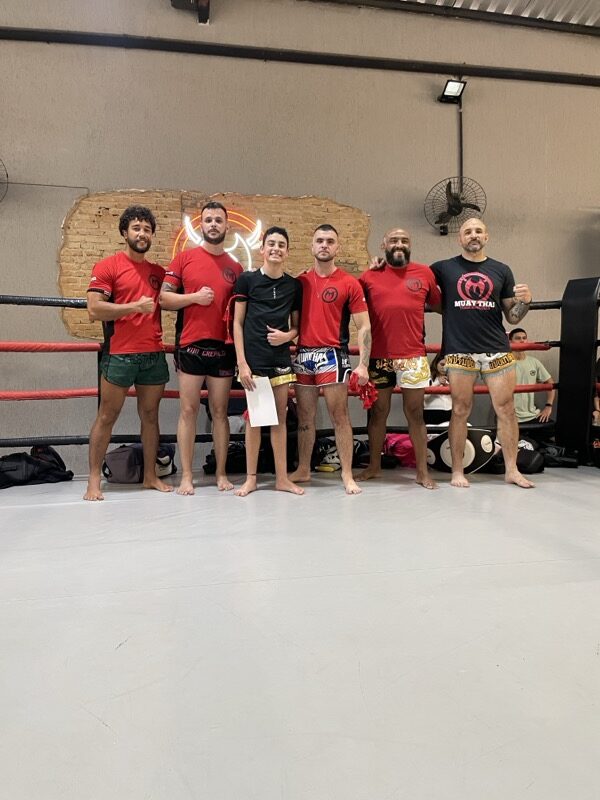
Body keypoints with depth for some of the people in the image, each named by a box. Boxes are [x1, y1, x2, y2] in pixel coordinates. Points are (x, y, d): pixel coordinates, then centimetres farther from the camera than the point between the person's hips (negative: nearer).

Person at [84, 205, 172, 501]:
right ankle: (94, 480, 7)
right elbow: (94, 310, -10)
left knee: (150, 415, 9)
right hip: (119, 354, -5)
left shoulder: (158, 272, 15)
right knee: (107, 416, 0)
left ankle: (150, 476, 18)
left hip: (154, 354, 5)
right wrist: (134, 307, -16)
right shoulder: (107, 266, -1)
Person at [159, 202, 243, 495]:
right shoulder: (184, 258, 5)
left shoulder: (235, 267, 12)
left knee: (220, 411, 7)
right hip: (190, 345, -2)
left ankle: (221, 473, 15)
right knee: (188, 410, 0)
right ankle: (186, 476, 7)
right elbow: (164, 298, 1)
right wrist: (194, 297, -13)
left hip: (223, 347, 2)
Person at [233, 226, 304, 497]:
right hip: (254, 359, -3)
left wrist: (287, 335, -9)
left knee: (280, 417, 7)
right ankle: (251, 477, 14)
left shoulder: (294, 285, 8)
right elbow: (237, 323, -2)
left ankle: (282, 477, 16)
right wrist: (242, 363, -9)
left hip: (281, 359, 3)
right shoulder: (247, 279, -1)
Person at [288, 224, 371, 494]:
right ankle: (303, 470, 22)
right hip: (303, 355, 4)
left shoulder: (349, 283, 0)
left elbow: (364, 326, -3)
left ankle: (347, 475, 4)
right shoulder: (300, 281, 10)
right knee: (305, 418, 11)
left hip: (333, 356, -4)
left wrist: (363, 364, -10)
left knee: (340, 417, -3)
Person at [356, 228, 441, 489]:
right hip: (379, 357, 1)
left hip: (413, 357, 0)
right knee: (378, 413, 11)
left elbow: (438, 304, 15)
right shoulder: (369, 276, 5)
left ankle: (422, 471, 14)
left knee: (415, 413, 5)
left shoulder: (425, 273, 6)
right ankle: (374, 466, 25)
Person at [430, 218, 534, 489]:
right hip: (460, 352, -2)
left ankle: (511, 470, 14)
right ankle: (457, 470, 14)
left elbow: (512, 317, 13)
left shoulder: (501, 271, 12)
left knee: (506, 409, 3)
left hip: (497, 350, 2)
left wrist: (524, 301, -7)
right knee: (460, 411, 3)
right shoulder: (443, 268, 6)